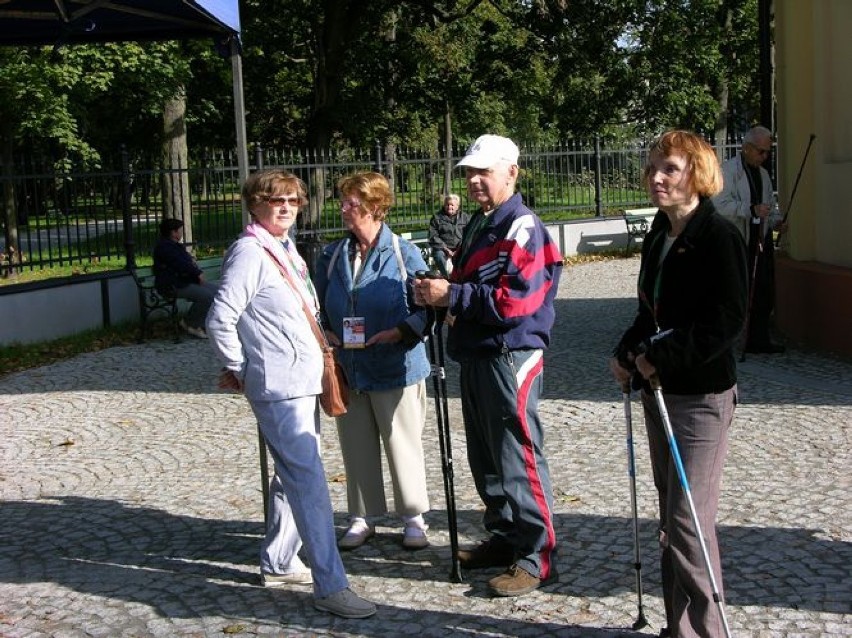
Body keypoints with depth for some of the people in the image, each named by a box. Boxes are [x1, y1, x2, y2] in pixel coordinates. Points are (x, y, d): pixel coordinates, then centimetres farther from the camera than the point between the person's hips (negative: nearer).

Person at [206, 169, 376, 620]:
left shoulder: (286, 250, 15)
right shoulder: (250, 252, -12)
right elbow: (220, 320, -16)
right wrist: (238, 371, -7)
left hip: (303, 380, 10)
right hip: (278, 386, -10)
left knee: (293, 476, 17)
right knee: (309, 481, -11)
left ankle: (277, 563, 30)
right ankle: (330, 586, -8)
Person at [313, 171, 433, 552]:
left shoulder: (404, 253, -8)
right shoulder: (332, 256, 6)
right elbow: (319, 305, 16)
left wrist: (400, 332, -19)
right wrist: (326, 333, -2)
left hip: (396, 367, -4)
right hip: (347, 368, 5)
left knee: (403, 446, 6)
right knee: (356, 447, 12)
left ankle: (414, 517, 22)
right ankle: (362, 518, 27)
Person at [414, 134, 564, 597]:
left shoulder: (522, 227, -13)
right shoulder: (478, 224, 18)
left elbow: (516, 299, -23)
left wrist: (452, 295, -22)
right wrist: (442, 297, 7)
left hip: (510, 356, -10)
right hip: (475, 355, 10)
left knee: (518, 457, -6)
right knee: (486, 458, 17)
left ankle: (537, 556, 2)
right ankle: (504, 538, 30)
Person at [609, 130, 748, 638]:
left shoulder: (719, 237, -13)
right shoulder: (659, 237, 12)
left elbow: (727, 321, -18)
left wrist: (662, 357, -18)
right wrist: (628, 353, 4)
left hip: (702, 396, -9)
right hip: (659, 388, 9)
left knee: (688, 519, -8)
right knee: (670, 514, 14)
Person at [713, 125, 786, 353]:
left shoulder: (763, 174, 19)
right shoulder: (727, 170, -9)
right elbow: (719, 205, -22)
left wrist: (775, 221, 7)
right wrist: (751, 209, -29)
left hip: (761, 242, 8)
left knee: (765, 292, 8)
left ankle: (759, 339, 18)